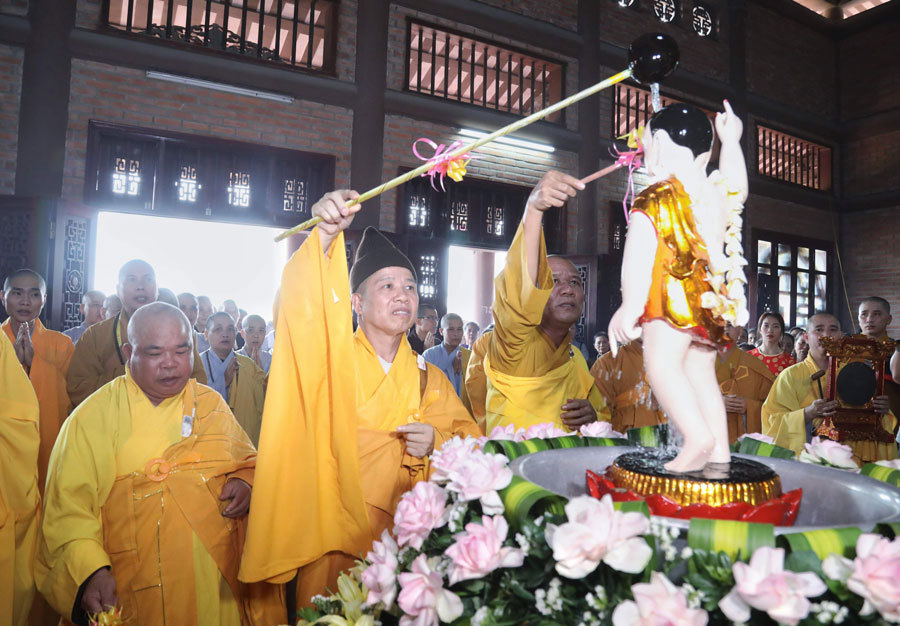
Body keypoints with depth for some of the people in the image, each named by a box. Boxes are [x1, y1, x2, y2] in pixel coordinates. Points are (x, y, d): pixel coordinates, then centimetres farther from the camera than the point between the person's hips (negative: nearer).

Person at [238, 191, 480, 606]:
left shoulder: (428, 378, 6)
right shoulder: (330, 357, -3)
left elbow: (470, 439, 8)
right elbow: (303, 306, -22)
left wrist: (437, 443, -14)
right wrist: (326, 234, -35)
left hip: (404, 541, 3)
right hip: (333, 544, -3)